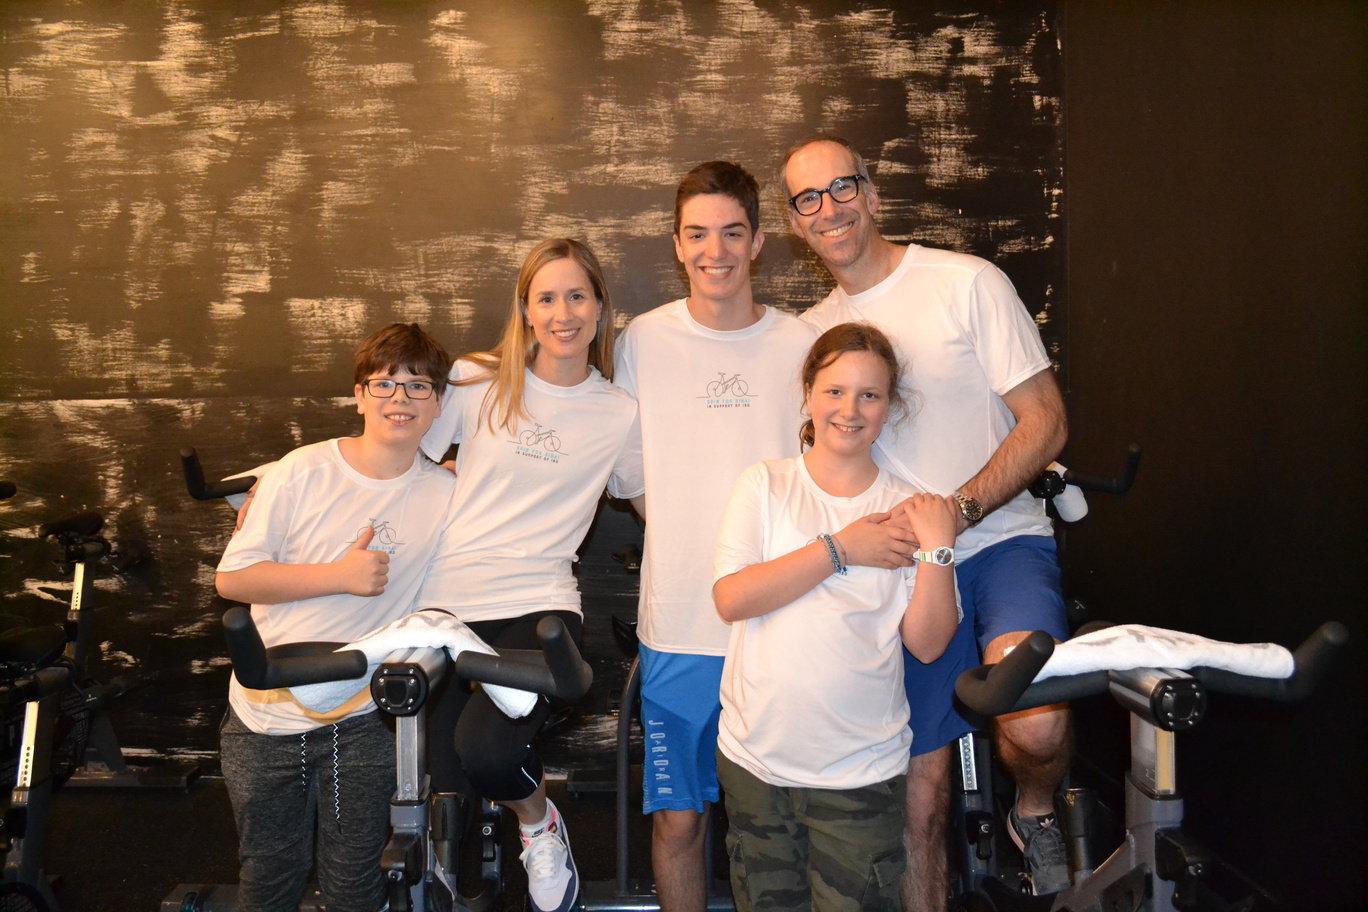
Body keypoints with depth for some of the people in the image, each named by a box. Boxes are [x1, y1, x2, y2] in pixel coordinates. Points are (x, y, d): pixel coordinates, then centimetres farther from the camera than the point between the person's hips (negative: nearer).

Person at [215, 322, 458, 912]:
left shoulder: (447, 495, -5)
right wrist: (340, 576, -19)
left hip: (359, 723, 0)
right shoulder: (302, 473, -9)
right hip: (265, 716, 0)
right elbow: (232, 577, -11)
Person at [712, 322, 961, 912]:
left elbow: (927, 643, -5)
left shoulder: (907, 508, 1)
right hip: (756, 758, 1)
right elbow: (730, 598, -13)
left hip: (862, 771, 0)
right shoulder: (765, 485, 0)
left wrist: (939, 548, -16)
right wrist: (840, 549, -14)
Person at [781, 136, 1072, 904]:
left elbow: (1045, 425, -8)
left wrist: (956, 510, -21)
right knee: (920, 784, 6)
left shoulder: (968, 283, -4)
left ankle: (1035, 812, 4)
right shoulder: (811, 331, 10)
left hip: (1001, 536, -3)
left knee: (1035, 725, -29)